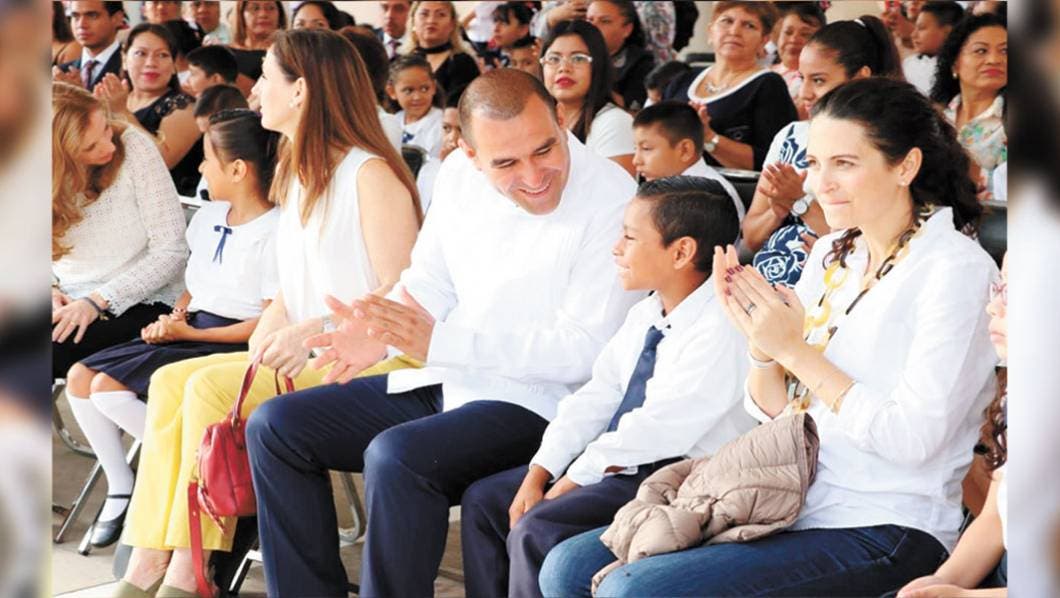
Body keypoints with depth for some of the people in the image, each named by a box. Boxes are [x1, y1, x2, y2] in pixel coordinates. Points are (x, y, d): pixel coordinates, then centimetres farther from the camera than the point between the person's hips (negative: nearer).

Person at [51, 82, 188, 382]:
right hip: (66, 303, 4)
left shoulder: (135, 148, -10)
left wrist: (98, 301, -16)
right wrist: (51, 290, -12)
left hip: (138, 305, -4)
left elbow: (172, 250, -11)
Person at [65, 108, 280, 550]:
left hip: (229, 346, -9)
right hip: (189, 332, 9)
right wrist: (174, 318, -1)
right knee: (80, 377, -2)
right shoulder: (207, 217, 14)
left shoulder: (273, 232, -15)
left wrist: (186, 332, -16)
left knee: (108, 388, -20)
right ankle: (120, 488, 6)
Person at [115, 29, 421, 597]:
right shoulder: (297, 177, 18)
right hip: (305, 359, 9)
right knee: (171, 380, -8)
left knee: (212, 388, -23)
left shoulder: (371, 175, -12)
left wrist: (313, 330, -24)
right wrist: (264, 342, 0)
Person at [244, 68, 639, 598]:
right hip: (443, 382, 8)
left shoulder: (610, 201, -19)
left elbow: (583, 350, -22)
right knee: (274, 428, 2)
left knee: (395, 456, -33)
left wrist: (440, 343, -25)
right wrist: (381, 330, -11)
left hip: (534, 401, -8)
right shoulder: (460, 173, 2)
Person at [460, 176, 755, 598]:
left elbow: (657, 429, -24)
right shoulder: (644, 316, 9)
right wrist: (537, 477, -2)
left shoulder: (721, 329, -21)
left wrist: (570, 482, -17)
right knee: (483, 500, 7)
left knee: (537, 531, -25)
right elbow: (597, 397, 7)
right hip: (616, 463, 10)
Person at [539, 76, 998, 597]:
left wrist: (795, 349, -16)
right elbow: (773, 411, 11)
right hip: (792, 506, 8)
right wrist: (761, 340, -9)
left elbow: (911, 440, -19)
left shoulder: (955, 270, -12)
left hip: (882, 531, -8)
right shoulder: (831, 253, 11)